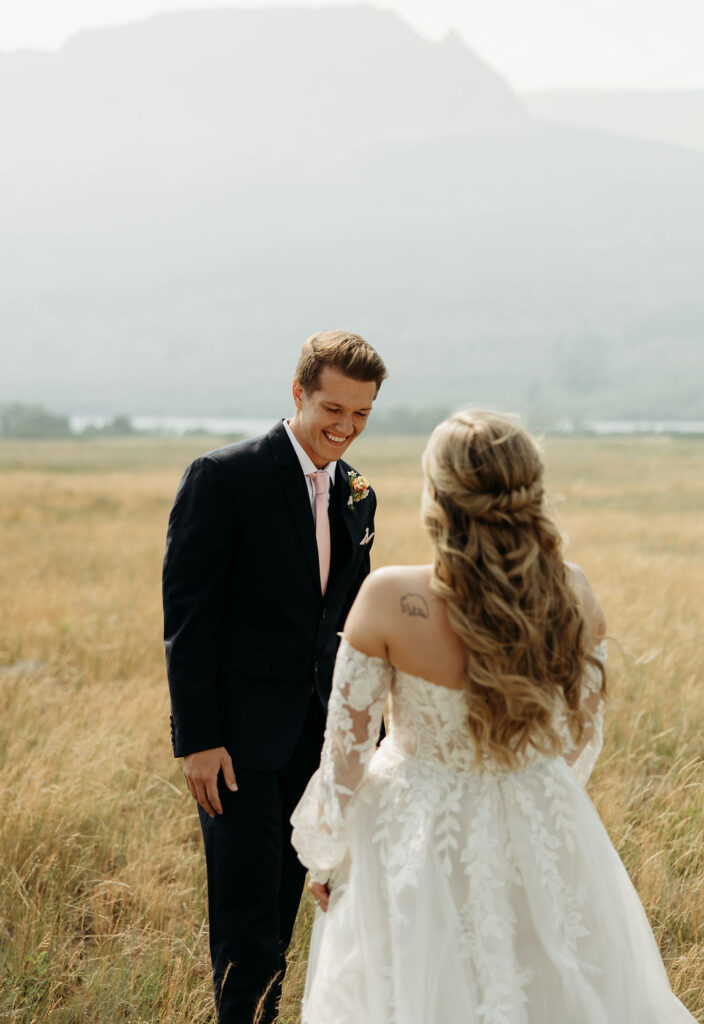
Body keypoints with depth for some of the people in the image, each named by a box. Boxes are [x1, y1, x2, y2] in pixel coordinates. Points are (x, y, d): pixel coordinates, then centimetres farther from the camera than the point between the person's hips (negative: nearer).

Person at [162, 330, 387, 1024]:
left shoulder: (356, 495, 11)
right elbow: (186, 614, -12)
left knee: (283, 905, 13)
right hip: (238, 733, -6)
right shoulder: (224, 477, -10)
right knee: (246, 912, -5)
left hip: (317, 733, 6)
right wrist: (198, 739, -16)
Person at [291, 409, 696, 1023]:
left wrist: (324, 857, 3)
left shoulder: (390, 600, -23)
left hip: (417, 838, -3)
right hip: (540, 830, 3)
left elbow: (346, 749, -14)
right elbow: (583, 739, 2)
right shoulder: (571, 596, -14)